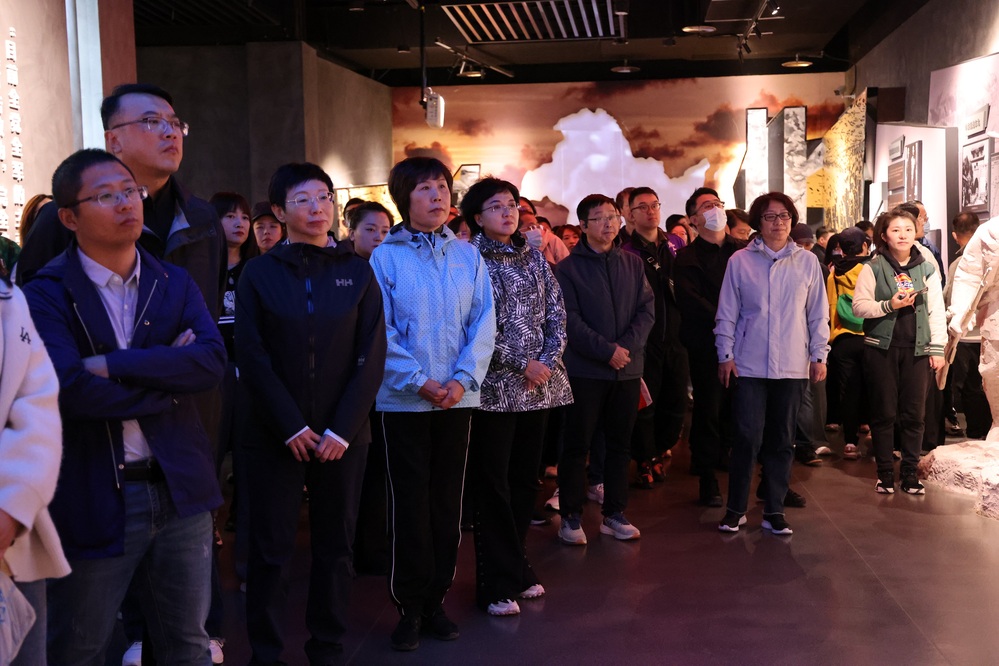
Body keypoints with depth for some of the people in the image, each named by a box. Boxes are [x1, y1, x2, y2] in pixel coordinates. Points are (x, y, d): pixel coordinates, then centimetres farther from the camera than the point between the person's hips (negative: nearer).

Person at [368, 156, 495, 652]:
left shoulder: (468, 257, 5)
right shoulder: (385, 257, -3)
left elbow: (483, 324, 1)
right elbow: (382, 332, -7)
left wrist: (462, 379, -11)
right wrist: (419, 382, -15)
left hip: (456, 398, 3)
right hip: (404, 400, -3)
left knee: (447, 500, 10)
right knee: (410, 503, 3)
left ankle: (436, 600, 22)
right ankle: (409, 606, 16)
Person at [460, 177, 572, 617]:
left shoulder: (534, 258, 13)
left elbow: (556, 313, 10)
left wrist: (548, 359, -6)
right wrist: (521, 364, -13)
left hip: (539, 383, 5)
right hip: (494, 385, -5)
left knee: (525, 479, 11)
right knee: (492, 484, -1)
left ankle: (516, 567, 23)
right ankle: (498, 583, 7)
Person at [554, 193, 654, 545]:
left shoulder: (632, 263, 10)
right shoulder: (568, 268, -2)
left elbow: (647, 309, 4)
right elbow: (569, 320, -10)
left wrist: (627, 346, -11)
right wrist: (607, 350, -16)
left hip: (628, 368, 4)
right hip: (585, 369, -4)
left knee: (620, 444, 9)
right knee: (577, 444, 1)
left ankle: (614, 514, 20)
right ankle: (571, 516, 11)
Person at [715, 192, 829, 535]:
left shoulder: (807, 262, 5)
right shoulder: (740, 261, 1)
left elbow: (818, 314, 9)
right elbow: (726, 313, 3)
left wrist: (819, 355, 5)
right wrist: (725, 356, -1)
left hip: (792, 366, 2)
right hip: (749, 365, -2)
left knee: (782, 441, 7)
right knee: (747, 438, -4)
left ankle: (774, 510, 17)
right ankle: (735, 508, 10)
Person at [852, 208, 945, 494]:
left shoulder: (927, 268, 7)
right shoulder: (873, 267, 1)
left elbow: (936, 311, 6)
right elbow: (859, 306, -3)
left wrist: (937, 348, 1)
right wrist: (889, 305, -17)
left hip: (917, 349, 2)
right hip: (882, 348, -1)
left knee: (913, 414, 3)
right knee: (884, 413, 3)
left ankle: (910, 472, 14)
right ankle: (885, 472, 13)